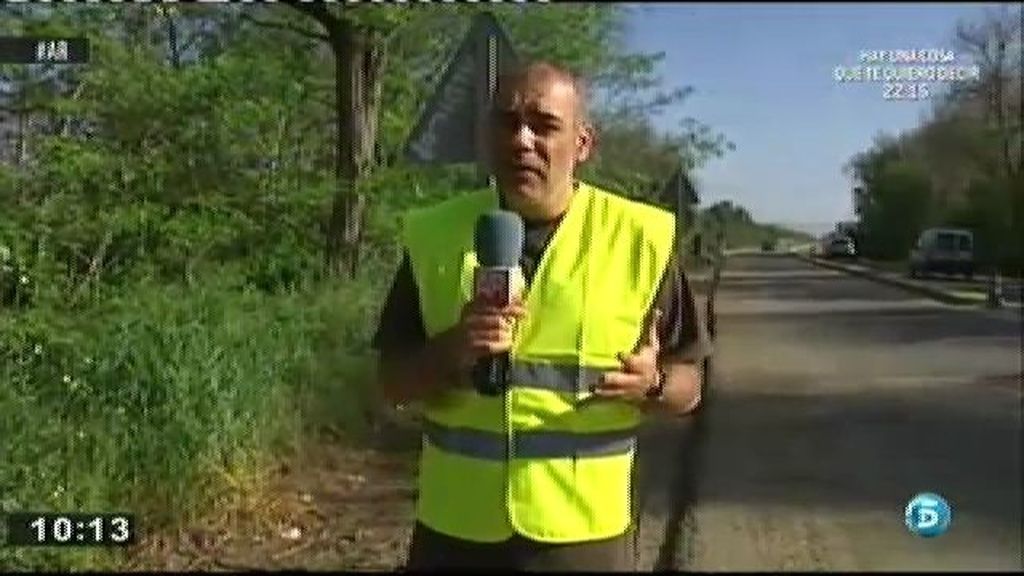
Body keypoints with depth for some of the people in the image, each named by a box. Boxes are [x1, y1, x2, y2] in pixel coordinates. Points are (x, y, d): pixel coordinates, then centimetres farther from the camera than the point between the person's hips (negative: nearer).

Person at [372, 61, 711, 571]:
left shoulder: (639, 239, -6)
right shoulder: (435, 235, -3)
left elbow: (687, 386, 0)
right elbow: (392, 381, 1)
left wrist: (652, 383, -21)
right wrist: (448, 352, -19)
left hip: (584, 534, -1)